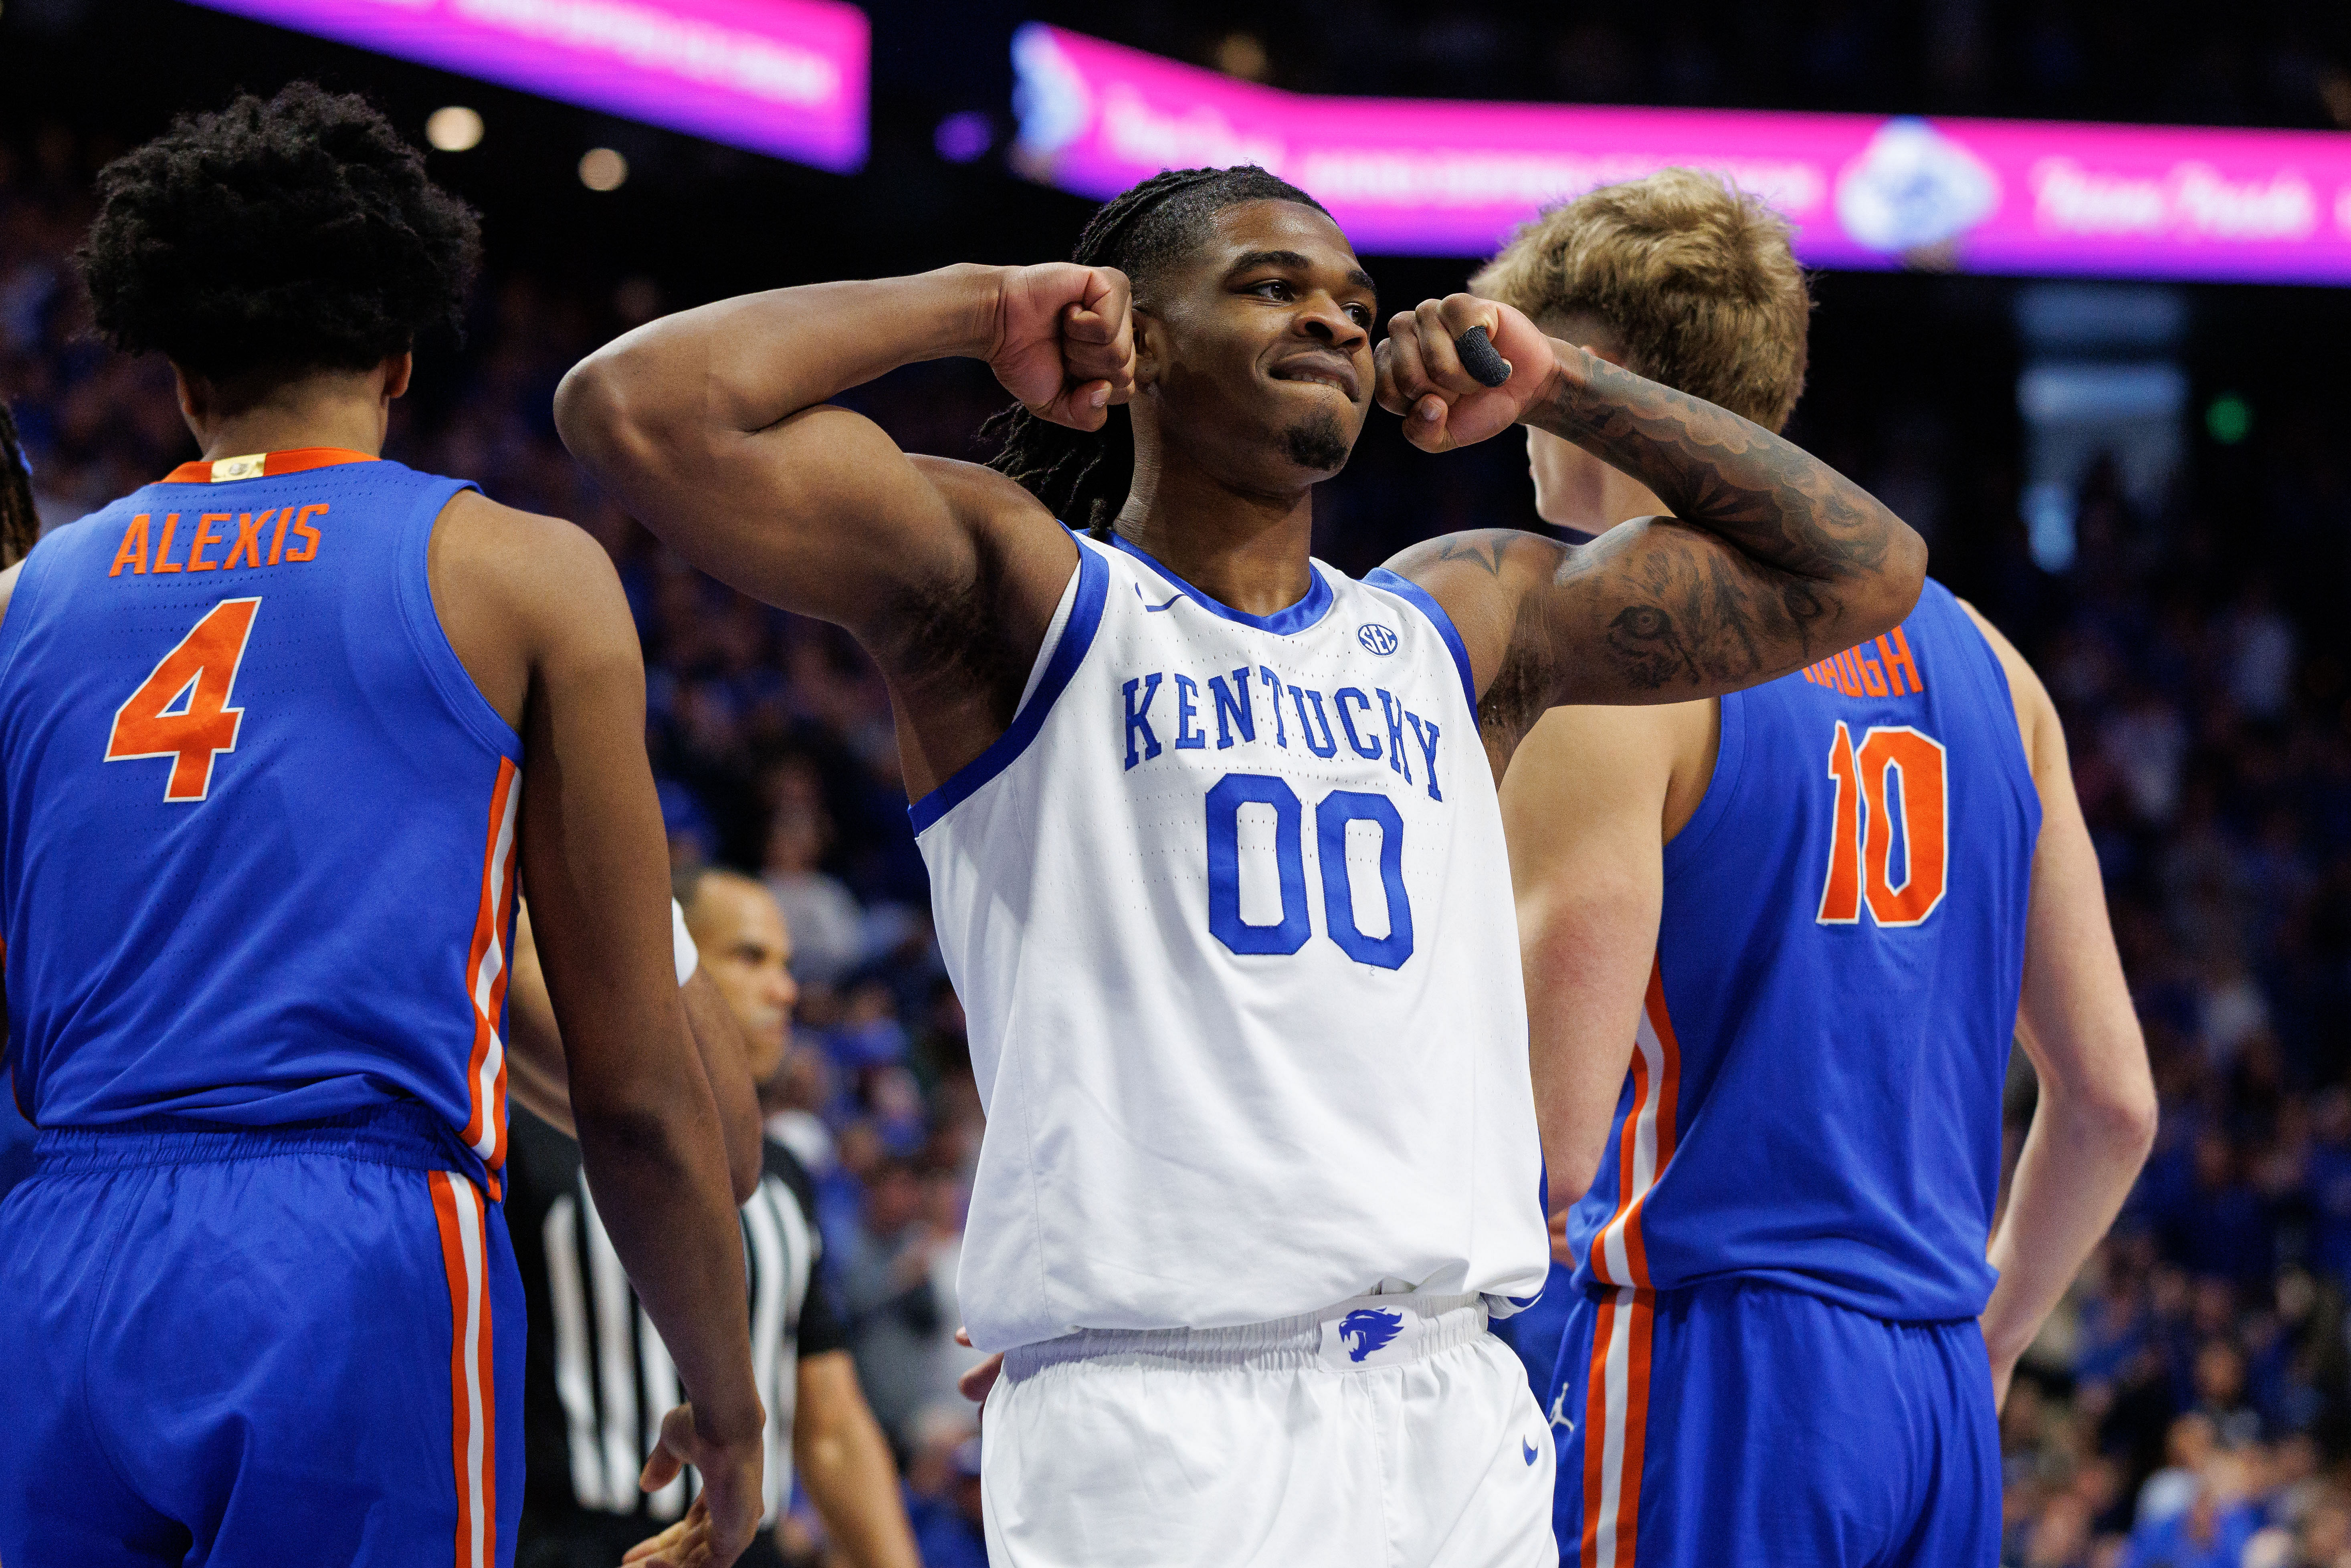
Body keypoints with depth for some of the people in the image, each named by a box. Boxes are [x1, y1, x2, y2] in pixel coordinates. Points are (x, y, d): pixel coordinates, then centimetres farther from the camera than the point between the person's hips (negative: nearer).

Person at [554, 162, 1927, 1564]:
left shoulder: (1461, 624, 20)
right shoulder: (1023, 594, 5)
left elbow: (1855, 568, 25)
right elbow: (638, 407, -8)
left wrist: (1554, 382, 19)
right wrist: (979, 305, 2)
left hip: (1457, 1411, 5)